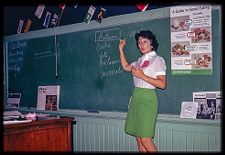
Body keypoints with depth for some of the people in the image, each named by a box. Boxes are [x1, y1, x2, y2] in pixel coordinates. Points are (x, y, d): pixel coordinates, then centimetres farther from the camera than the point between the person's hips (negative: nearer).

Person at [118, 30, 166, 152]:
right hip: (136, 98, 7)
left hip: (147, 99, -7)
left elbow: (162, 84, -13)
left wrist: (142, 76, -16)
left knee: (145, 139, -10)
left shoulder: (157, 60, -5)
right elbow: (125, 67, 32)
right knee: (138, 138, 7)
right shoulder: (140, 60, 15)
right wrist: (121, 49, 28)